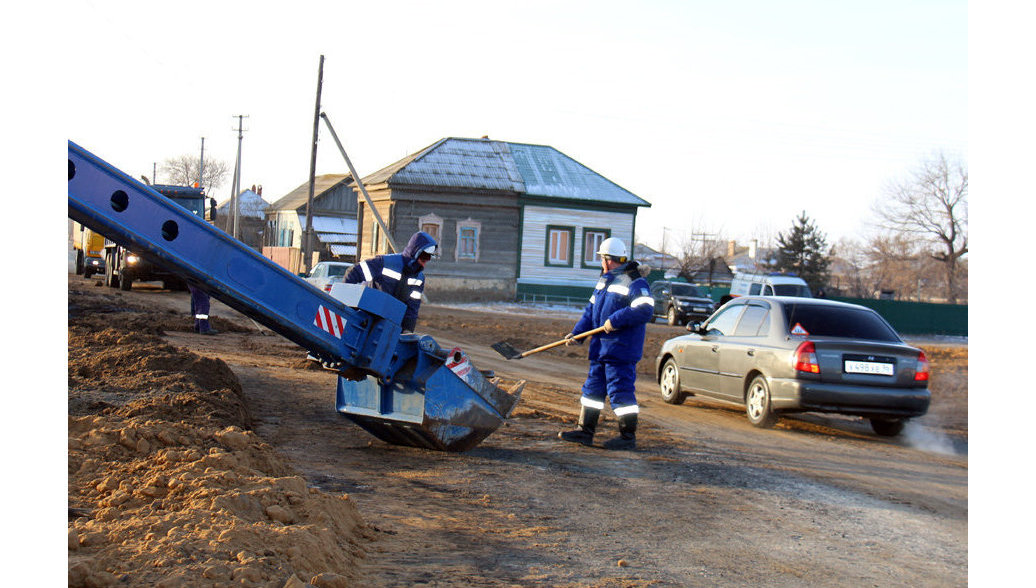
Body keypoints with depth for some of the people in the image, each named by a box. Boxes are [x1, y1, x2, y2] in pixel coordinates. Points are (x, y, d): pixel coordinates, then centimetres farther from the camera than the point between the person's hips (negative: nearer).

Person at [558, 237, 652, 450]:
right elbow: (591, 309, 20)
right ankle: (585, 431, 24)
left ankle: (628, 437, 3)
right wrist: (577, 332, 10)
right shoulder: (604, 281, 16)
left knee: (620, 391, -6)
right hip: (601, 348, 10)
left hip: (621, 349, -10)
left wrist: (615, 320, -23)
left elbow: (645, 310, -24)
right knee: (593, 388, 14)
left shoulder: (634, 282, -13)